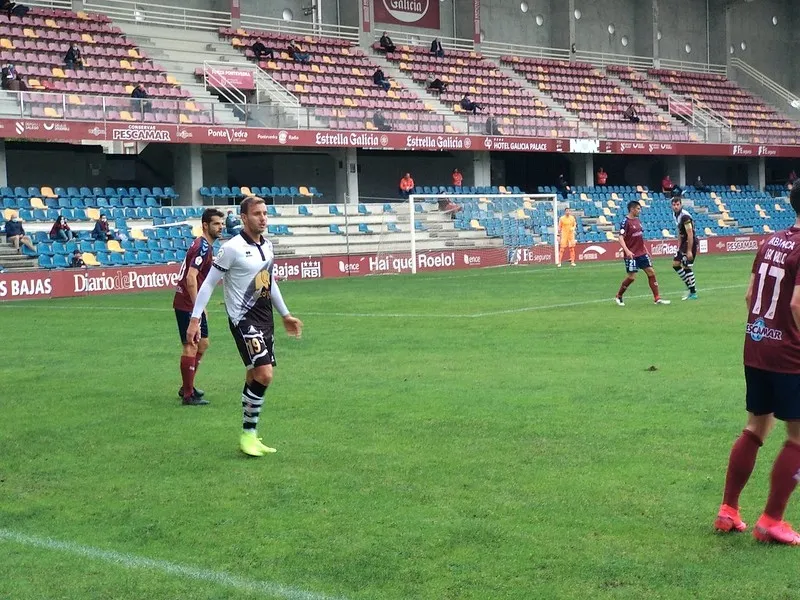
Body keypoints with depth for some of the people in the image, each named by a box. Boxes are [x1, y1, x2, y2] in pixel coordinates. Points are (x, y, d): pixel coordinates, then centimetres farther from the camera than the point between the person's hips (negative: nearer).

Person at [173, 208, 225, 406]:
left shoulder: (206, 246, 15)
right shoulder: (202, 247, -17)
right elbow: (191, 278, -25)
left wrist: (201, 306, 24)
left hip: (194, 304, 10)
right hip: (187, 305, -10)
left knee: (202, 344, 17)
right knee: (191, 346, -7)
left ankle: (187, 387, 27)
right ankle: (188, 395, -3)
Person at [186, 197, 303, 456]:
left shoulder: (267, 246, 9)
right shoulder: (233, 248, -13)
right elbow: (209, 283, -10)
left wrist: (285, 314, 27)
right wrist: (195, 319, -14)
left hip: (265, 317, 8)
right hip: (243, 318, -8)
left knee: (256, 378, 11)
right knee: (264, 374, -18)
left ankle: (249, 436, 20)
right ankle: (248, 435, -4)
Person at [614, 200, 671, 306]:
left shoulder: (637, 220, 10)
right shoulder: (626, 222, -14)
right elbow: (620, 238, -20)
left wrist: (645, 249, 21)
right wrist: (627, 251, -32)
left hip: (642, 253, 8)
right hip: (631, 255, -8)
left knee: (651, 272, 3)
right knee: (631, 277, -6)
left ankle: (657, 298, 7)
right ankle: (619, 296, 16)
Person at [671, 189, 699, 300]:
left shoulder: (685, 216, -20)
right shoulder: (675, 214, 8)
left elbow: (690, 234, -23)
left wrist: (689, 251, -24)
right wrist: (679, 246, 18)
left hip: (691, 242, -10)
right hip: (684, 243, 10)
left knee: (687, 267, -8)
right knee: (675, 264, 11)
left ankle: (693, 293, 0)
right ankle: (690, 286, 20)